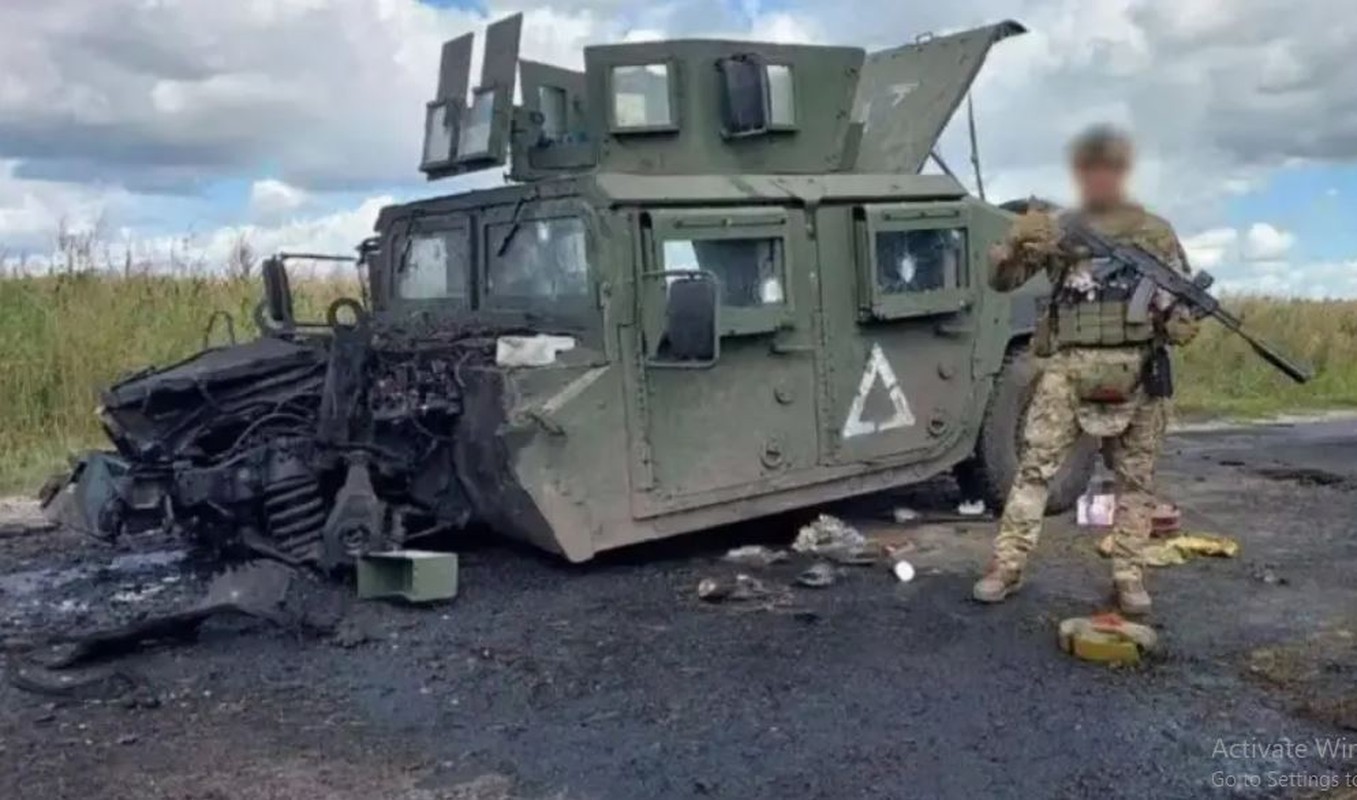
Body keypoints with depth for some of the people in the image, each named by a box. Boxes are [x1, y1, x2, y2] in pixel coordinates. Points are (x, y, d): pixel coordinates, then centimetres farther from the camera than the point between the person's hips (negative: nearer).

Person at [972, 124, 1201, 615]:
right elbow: (1001, 279, 4)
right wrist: (1018, 241, -17)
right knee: (1034, 467, -5)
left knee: (1134, 478, 6)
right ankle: (1007, 567, 0)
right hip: (1069, 368, 0)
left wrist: (1181, 320, -11)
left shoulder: (1155, 233, 10)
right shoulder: (1058, 230, 10)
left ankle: (1128, 575, 17)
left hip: (1135, 372, 1)